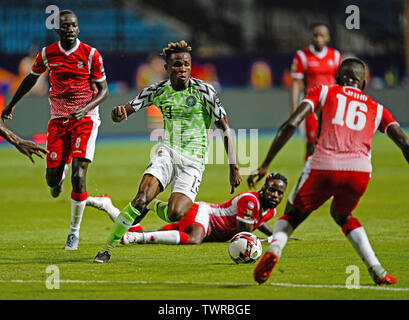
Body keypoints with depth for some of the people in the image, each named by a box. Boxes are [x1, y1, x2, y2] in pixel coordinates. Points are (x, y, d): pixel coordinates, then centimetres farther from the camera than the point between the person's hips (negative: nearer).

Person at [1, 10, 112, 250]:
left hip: (85, 119, -3)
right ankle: (60, 174, 39)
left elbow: (103, 90, -3)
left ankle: (75, 231, 1)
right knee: (52, 179, -3)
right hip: (58, 119, 3)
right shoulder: (47, 54, -1)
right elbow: (32, 78, 19)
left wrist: (85, 109, -21)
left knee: (78, 176, -14)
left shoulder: (91, 55, -9)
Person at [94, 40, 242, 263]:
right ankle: (107, 249, -11)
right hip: (167, 152, 2)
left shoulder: (204, 91, -9)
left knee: (174, 214, -22)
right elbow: (121, 115, 0)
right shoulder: (158, 90, 0)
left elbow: (225, 129, -5)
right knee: (142, 196, -24)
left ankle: (152, 207, 15)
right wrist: (118, 112, -26)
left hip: (193, 161, -2)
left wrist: (234, 168, -10)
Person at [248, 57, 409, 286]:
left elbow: (291, 125, 9)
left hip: (323, 167, -2)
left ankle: (275, 248, -13)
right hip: (360, 171, 2)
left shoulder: (324, 92, 22)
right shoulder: (376, 109, 28)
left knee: (293, 215, 20)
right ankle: (377, 270, 16)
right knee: (342, 214, 32)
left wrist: (265, 166, 9)